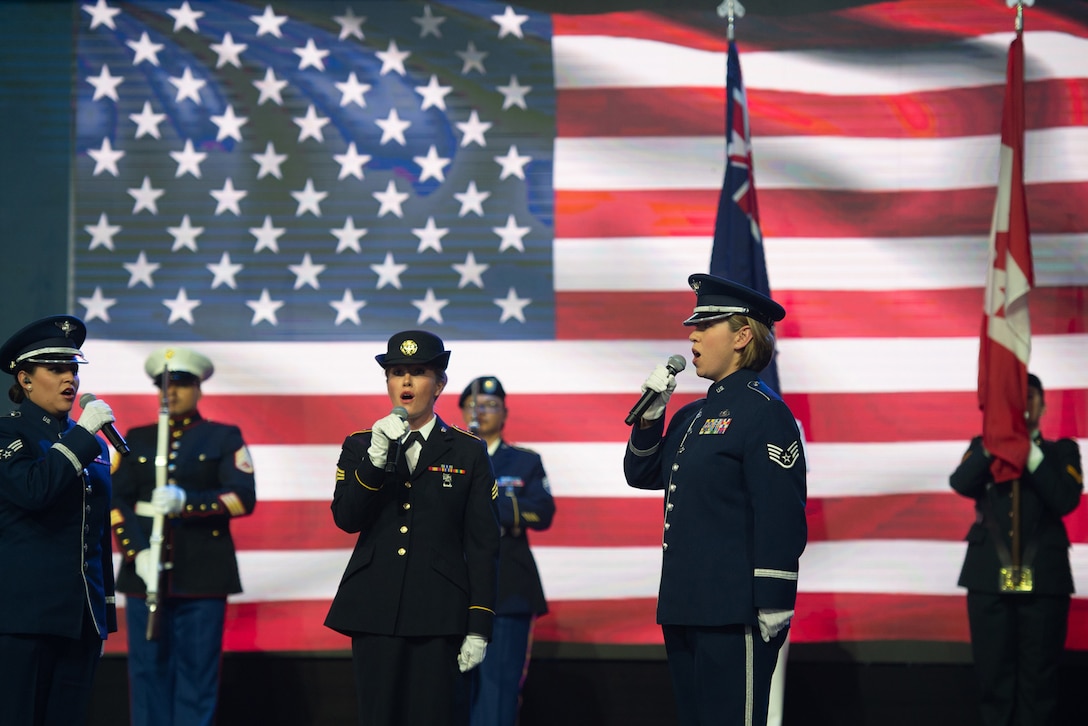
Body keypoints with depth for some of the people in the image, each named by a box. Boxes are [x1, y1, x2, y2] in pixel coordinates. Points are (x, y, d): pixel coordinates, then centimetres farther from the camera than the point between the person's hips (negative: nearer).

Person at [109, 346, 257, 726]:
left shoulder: (224, 437, 7)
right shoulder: (137, 439, 13)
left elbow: (244, 497, -4)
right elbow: (116, 500, 5)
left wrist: (185, 502, -17)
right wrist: (137, 553, -11)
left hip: (203, 575, -2)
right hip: (145, 571, 2)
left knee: (198, 670, -2)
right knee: (148, 668, 2)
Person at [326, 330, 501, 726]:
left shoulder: (468, 452, 6)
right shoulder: (360, 446, 11)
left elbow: (483, 544, 3)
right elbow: (345, 518, -3)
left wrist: (479, 626, -4)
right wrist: (378, 456, -15)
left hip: (439, 617, -2)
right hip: (374, 613, 2)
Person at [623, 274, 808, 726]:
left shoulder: (764, 412, -10)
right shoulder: (692, 415, 17)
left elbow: (781, 518, -15)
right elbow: (642, 475, 22)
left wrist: (774, 608, -19)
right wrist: (651, 413, 7)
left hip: (732, 618, -9)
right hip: (684, 611, 9)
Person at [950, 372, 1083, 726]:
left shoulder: (1061, 451, 11)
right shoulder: (983, 448, 15)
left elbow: (1066, 499, -7)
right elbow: (960, 483, -6)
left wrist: (1029, 450, -10)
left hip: (1044, 577, -1)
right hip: (989, 576, 1)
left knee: (1038, 678, -3)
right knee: (993, 675, 0)